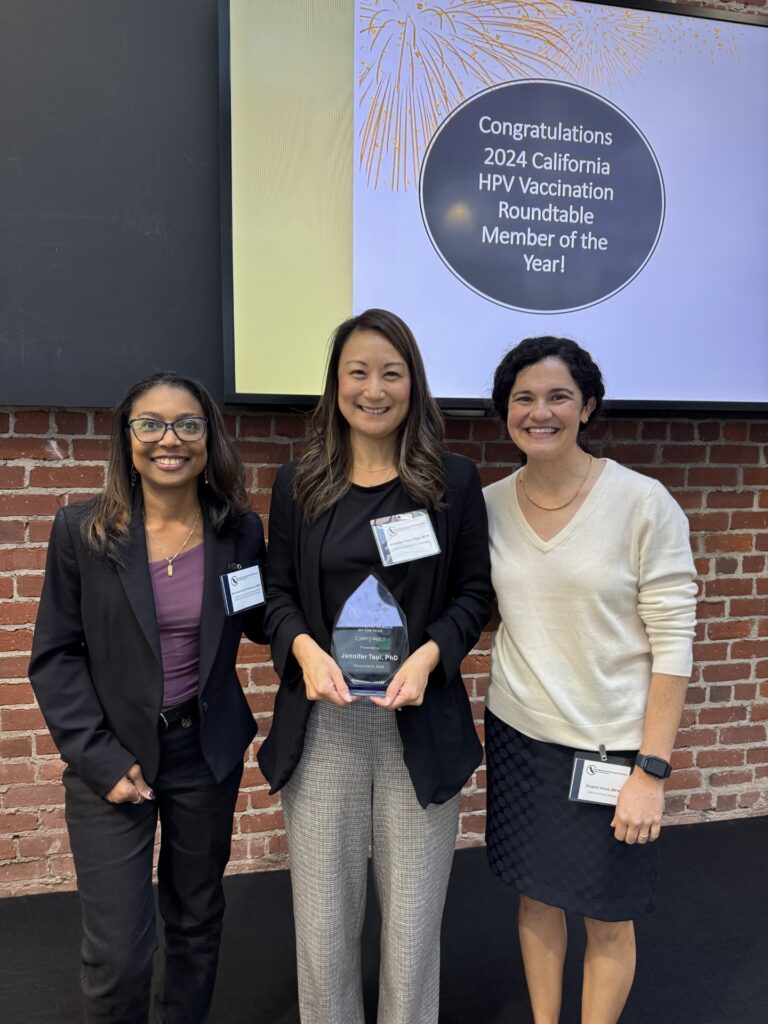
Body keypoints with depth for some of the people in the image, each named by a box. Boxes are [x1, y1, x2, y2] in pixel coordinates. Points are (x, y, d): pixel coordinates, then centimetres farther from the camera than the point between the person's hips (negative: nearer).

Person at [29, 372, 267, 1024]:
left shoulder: (240, 530, -5)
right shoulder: (81, 531, -9)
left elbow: (260, 625, 5)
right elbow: (55, 657, -5)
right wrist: (99, 759, -12)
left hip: (207, 750, 2)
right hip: (113, 753, -2)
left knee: (198, 920, 20)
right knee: (118, 952, 3)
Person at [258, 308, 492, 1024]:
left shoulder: (454, 482, 1)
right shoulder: (298, 484, 5)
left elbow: (474, 593, 3)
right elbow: (276, 590, 7)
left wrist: (428, 655, -14)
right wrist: (304, 648, -13)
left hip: (420, 719, -1)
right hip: (322, 721, 1)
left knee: (413, 914, 11)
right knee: (323, 912, 12)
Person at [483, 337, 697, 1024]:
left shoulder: (644, 504, -14)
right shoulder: (490, 506, -2)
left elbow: (674, 642, -13)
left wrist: (652, 772, -14)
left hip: (612, 745, -3)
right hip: (518, 735, 4)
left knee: (608, 918, 14)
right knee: (536, 895, 21)